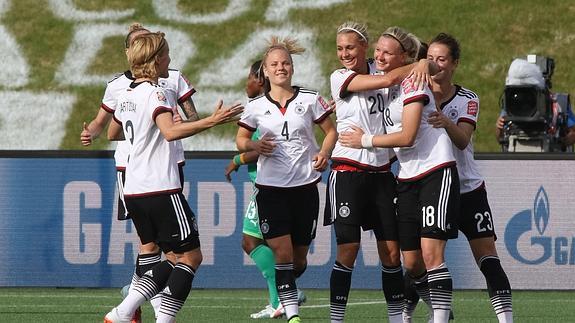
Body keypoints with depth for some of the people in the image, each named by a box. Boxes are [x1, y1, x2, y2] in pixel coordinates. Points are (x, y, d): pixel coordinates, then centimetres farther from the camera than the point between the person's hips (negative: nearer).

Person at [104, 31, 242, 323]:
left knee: (174, 259, 13)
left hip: (134, 190, 9)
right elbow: (171, 131, -29)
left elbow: (113, 133, 30)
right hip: (161, 189, -9)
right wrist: (211, 121, -33)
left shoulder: (126, 95, 13)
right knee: (191, 257, -1)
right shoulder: (155, 94, -12)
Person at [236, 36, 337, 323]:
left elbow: (331, 131, 11)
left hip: (305, 185, 1)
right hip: (271, 188, -1)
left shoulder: (309, 100, 2)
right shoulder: (256, 106, 3)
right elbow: (240, 140, 13)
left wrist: (325, 153, -9)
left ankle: (286, 286, 38)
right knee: (282, 253, -13)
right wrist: (254, 145, -9)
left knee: (299, 258, 7)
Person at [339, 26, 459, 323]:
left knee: (431, 252, -17)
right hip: (407, 179, 8)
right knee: (411, 262, 4)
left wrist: (366, 140, -3)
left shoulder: (412, 81, -9)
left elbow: (407, 136, -14)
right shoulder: (387, 85, 16)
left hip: (436, 173, -8)